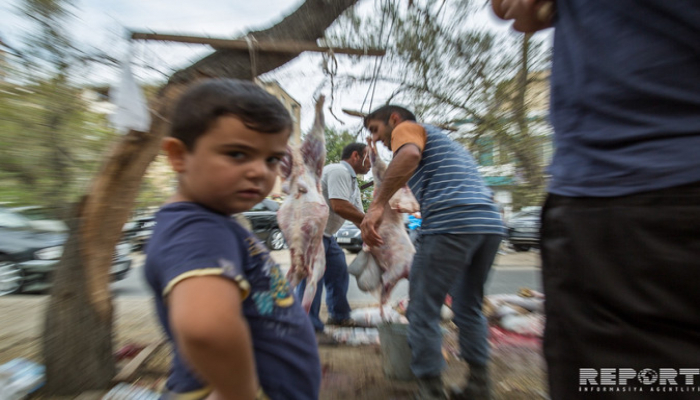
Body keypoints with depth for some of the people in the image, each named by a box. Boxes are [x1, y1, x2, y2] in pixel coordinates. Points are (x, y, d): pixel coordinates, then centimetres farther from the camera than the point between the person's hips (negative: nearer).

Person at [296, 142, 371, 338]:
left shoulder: (353, 184, 14)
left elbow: (358, 216, 13)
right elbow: (338, 206, -28)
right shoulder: (339, 171, -18)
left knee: (339, 272, 15)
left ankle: (339, 316, 31)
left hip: (325, 234, 11)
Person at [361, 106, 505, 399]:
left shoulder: (406, 127, 9)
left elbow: (410, 154, -18)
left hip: (450, 224, -9)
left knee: (423, 310, 3)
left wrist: (377, 205, -23)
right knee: (469, 307, 20)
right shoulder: (445, 141, 33)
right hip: (491, 223, 10)